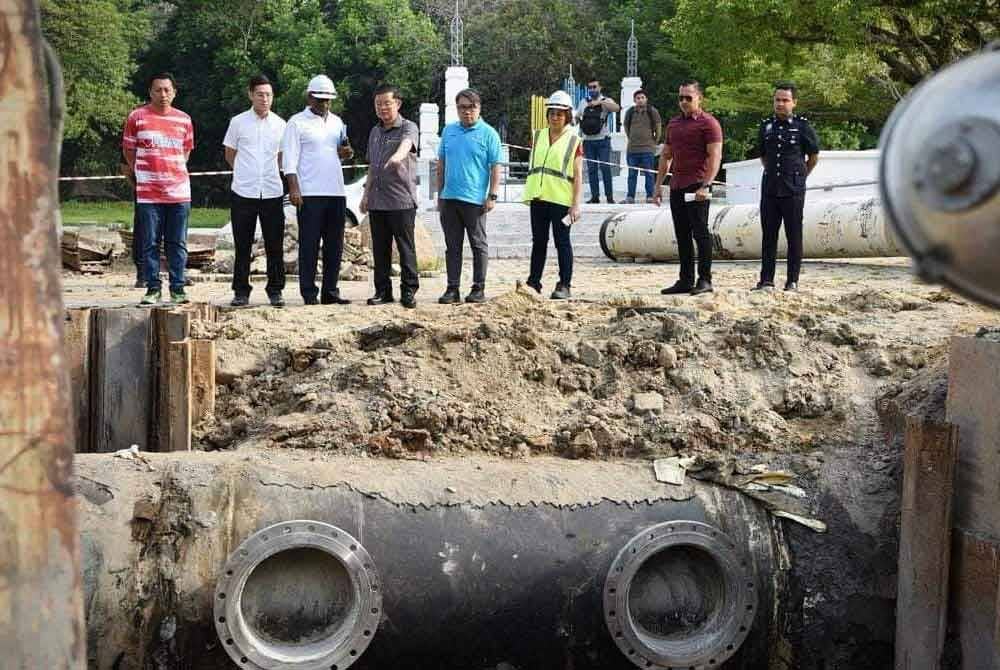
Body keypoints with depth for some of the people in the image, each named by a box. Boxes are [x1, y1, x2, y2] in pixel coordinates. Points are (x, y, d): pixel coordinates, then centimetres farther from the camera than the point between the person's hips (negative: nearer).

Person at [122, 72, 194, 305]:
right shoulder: (137, 117, 1)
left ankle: (177, 288, 10)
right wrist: (143, 174, 11)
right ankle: (153, 288, 8)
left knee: (177, 243, 4)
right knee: (150, 243, 1)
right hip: (148, 192, -2)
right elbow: (128, 150, 9)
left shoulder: (184, 120, 8)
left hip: (179, 191, 2)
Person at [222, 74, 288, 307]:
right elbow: (230, 155, 11)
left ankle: (275, 290, 11)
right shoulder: (238, 122, 1)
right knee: (243, 246, 3)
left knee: (275, 246, 3)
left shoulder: (280, 124, 5)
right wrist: (247, 173, 12)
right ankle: (241, 291, 9)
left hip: (272, 192, 1)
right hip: (243, 192, -1)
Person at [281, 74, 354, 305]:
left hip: (336, 191, 6)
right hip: (310, 194, -6)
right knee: (309, 245, -3)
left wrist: (345, 153, 2)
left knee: (335, 245, 7)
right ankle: (309, 293, 0)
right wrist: (294, 188, -16)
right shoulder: (297, 123, -1)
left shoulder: (336, 122, 17)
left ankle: (330, 291, 13)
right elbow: (290, 158, -6)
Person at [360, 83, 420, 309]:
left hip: (402, 200, -6)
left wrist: (398, 155, -50)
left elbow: (406, 145, -28)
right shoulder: (375, 132, 18)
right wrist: (366, 194, 21)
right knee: (380, 249, 8)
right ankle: (383, 290, 15)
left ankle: (409, 290, 3)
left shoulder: (408, 128, -3)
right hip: (377, 201, 6)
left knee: (406, 248, -2)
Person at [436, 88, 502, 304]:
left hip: (475, 199, -5)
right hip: (449, 198, 5)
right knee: (452, 246, 8)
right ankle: (452, 288, 12)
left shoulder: (488, 133, -2)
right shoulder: (449, 131, 12)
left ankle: (479, 289, 8)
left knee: (478, 245, 3)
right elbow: (441, 164, 17)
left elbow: (496, 167, -4)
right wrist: (440, 194, 13)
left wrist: (492, 196, -10)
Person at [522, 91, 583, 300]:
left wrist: (576, 205, -10)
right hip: (538, 198, 4)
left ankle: (564, 286, 4)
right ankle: (533, 282, 16)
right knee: (538, 242, 10)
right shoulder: (538, 137, 13)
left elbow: (578, 176, -3)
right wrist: (529, 193, 11)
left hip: (561, 200, -4)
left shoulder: (573, 141, 0)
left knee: (562, 242, 0)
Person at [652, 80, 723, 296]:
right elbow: (666, 156, 22)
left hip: (697, 187, -7)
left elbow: (715, 157, -13)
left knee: (700, 233, -6)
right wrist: (658, 185, 16)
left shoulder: (708, 123, -6)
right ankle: (686, 280, 14)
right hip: (676, 187, 8)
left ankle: (705, 280, -2)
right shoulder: (673, 123, 17)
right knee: (682, 236, 9)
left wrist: (705, 186, -21)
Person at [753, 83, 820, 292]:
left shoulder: (802, 126, -3)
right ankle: (766, 280, 8)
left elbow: (814, 156, 7)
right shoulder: (766, 126, 9)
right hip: (769, 188, 4)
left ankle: (793, 281, 4)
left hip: (793, 190, -4)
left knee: (794, 236, 0)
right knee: (769, 236, 5)